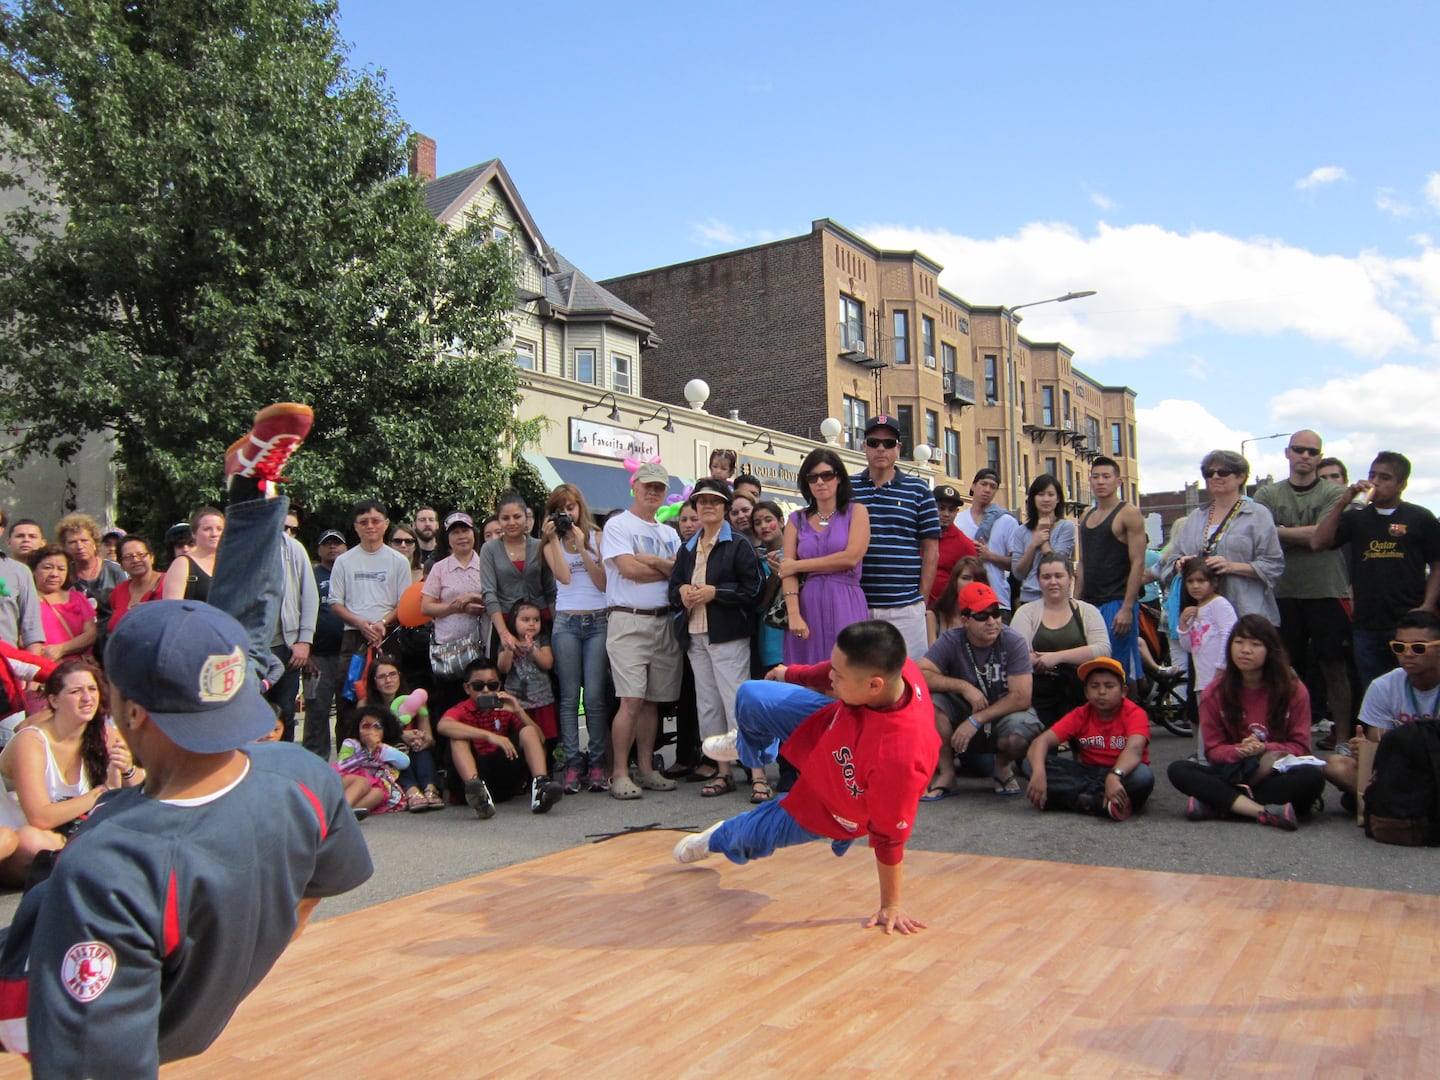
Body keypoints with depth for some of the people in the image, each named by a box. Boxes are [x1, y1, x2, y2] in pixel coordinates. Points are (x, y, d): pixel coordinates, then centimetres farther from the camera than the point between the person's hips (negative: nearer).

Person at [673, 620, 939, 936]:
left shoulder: (897, 759, -48)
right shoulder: (890, 668, -32)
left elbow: (888, 838, -31)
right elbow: (836, 672, -6)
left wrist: (891, 906, -14)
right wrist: (793, 674, 13)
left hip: (829, 805, -5)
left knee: (753, 836, 14)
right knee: (751, 697, 2)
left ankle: (717, 841, 56)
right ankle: (749, 748, 42)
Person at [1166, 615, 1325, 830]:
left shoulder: (1294, 690, -1)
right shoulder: (1215, 693, 1)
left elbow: (1300, 746, 0)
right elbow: (1213, 749, 1)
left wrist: (1265, 748, -19)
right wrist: (1238, 751, -21)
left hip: (1277, 774, -1)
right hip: (1231, 773, 1)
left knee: (1313, 776, -34)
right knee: (1177, 770, -26)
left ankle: (1219, 805, -31)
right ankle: (1266, 812, -38)